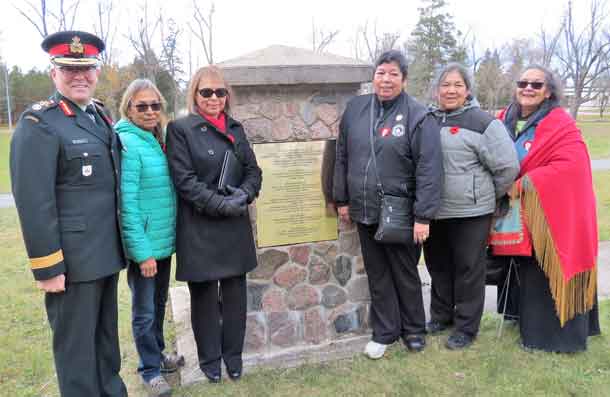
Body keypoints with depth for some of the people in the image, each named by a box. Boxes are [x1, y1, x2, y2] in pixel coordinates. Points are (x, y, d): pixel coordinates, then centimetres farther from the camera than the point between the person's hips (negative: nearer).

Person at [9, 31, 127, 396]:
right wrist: (47, 267, -18)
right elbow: (33, 202, -18)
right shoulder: (38, 124, -14)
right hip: (72, 258, -7)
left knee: (107, 334, 22)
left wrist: (119, 244, 14)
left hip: (106, 252, 8)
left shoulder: (100, 115, 10)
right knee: (76, 342, 8)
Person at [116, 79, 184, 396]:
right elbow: (126, 202, -19)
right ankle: (150, 370, 26)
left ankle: (157, 354, 39)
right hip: (144, 244, -7)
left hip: (164, 240, 7)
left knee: (159, 303, 21)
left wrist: (158, 244, 12)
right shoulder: (127, 143, -15)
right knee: (144, 311, 9)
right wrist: (142, 252, -19)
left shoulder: (158, 140, 7)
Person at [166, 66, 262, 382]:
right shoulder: (180, 129, -5)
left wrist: (245, 193, -11)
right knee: (204, 294, 9)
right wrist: (221, 204, -18)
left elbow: (253, 170, 10)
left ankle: (233, 354, 29)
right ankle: (209, 358, 28)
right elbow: (184, 179, -12)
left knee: (235, 291, 11)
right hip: (199, 227, -4)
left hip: (236, 226, 4)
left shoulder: (236, 128, 11)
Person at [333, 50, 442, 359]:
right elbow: (342, 157, 9)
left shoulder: (418, 116, -10)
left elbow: (429, 169, -14)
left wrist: (423, 217, -17)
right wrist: (342, 200, 9)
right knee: (377, 275, 15)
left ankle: (413, 329, 35)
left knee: (405, 274, 14)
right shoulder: (355, 108, 3)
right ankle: (384, 331, 31)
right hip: (364, 212, 4)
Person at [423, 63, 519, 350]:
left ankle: (466, 328, 24)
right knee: (438, 266, 18)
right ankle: (441, 316, 37)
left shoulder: (482, 122, -9)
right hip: (433, 212, 5)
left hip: (470, 213, -5)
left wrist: (487, 196, 1)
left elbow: (507, 167, -9)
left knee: (468, 270, 7)